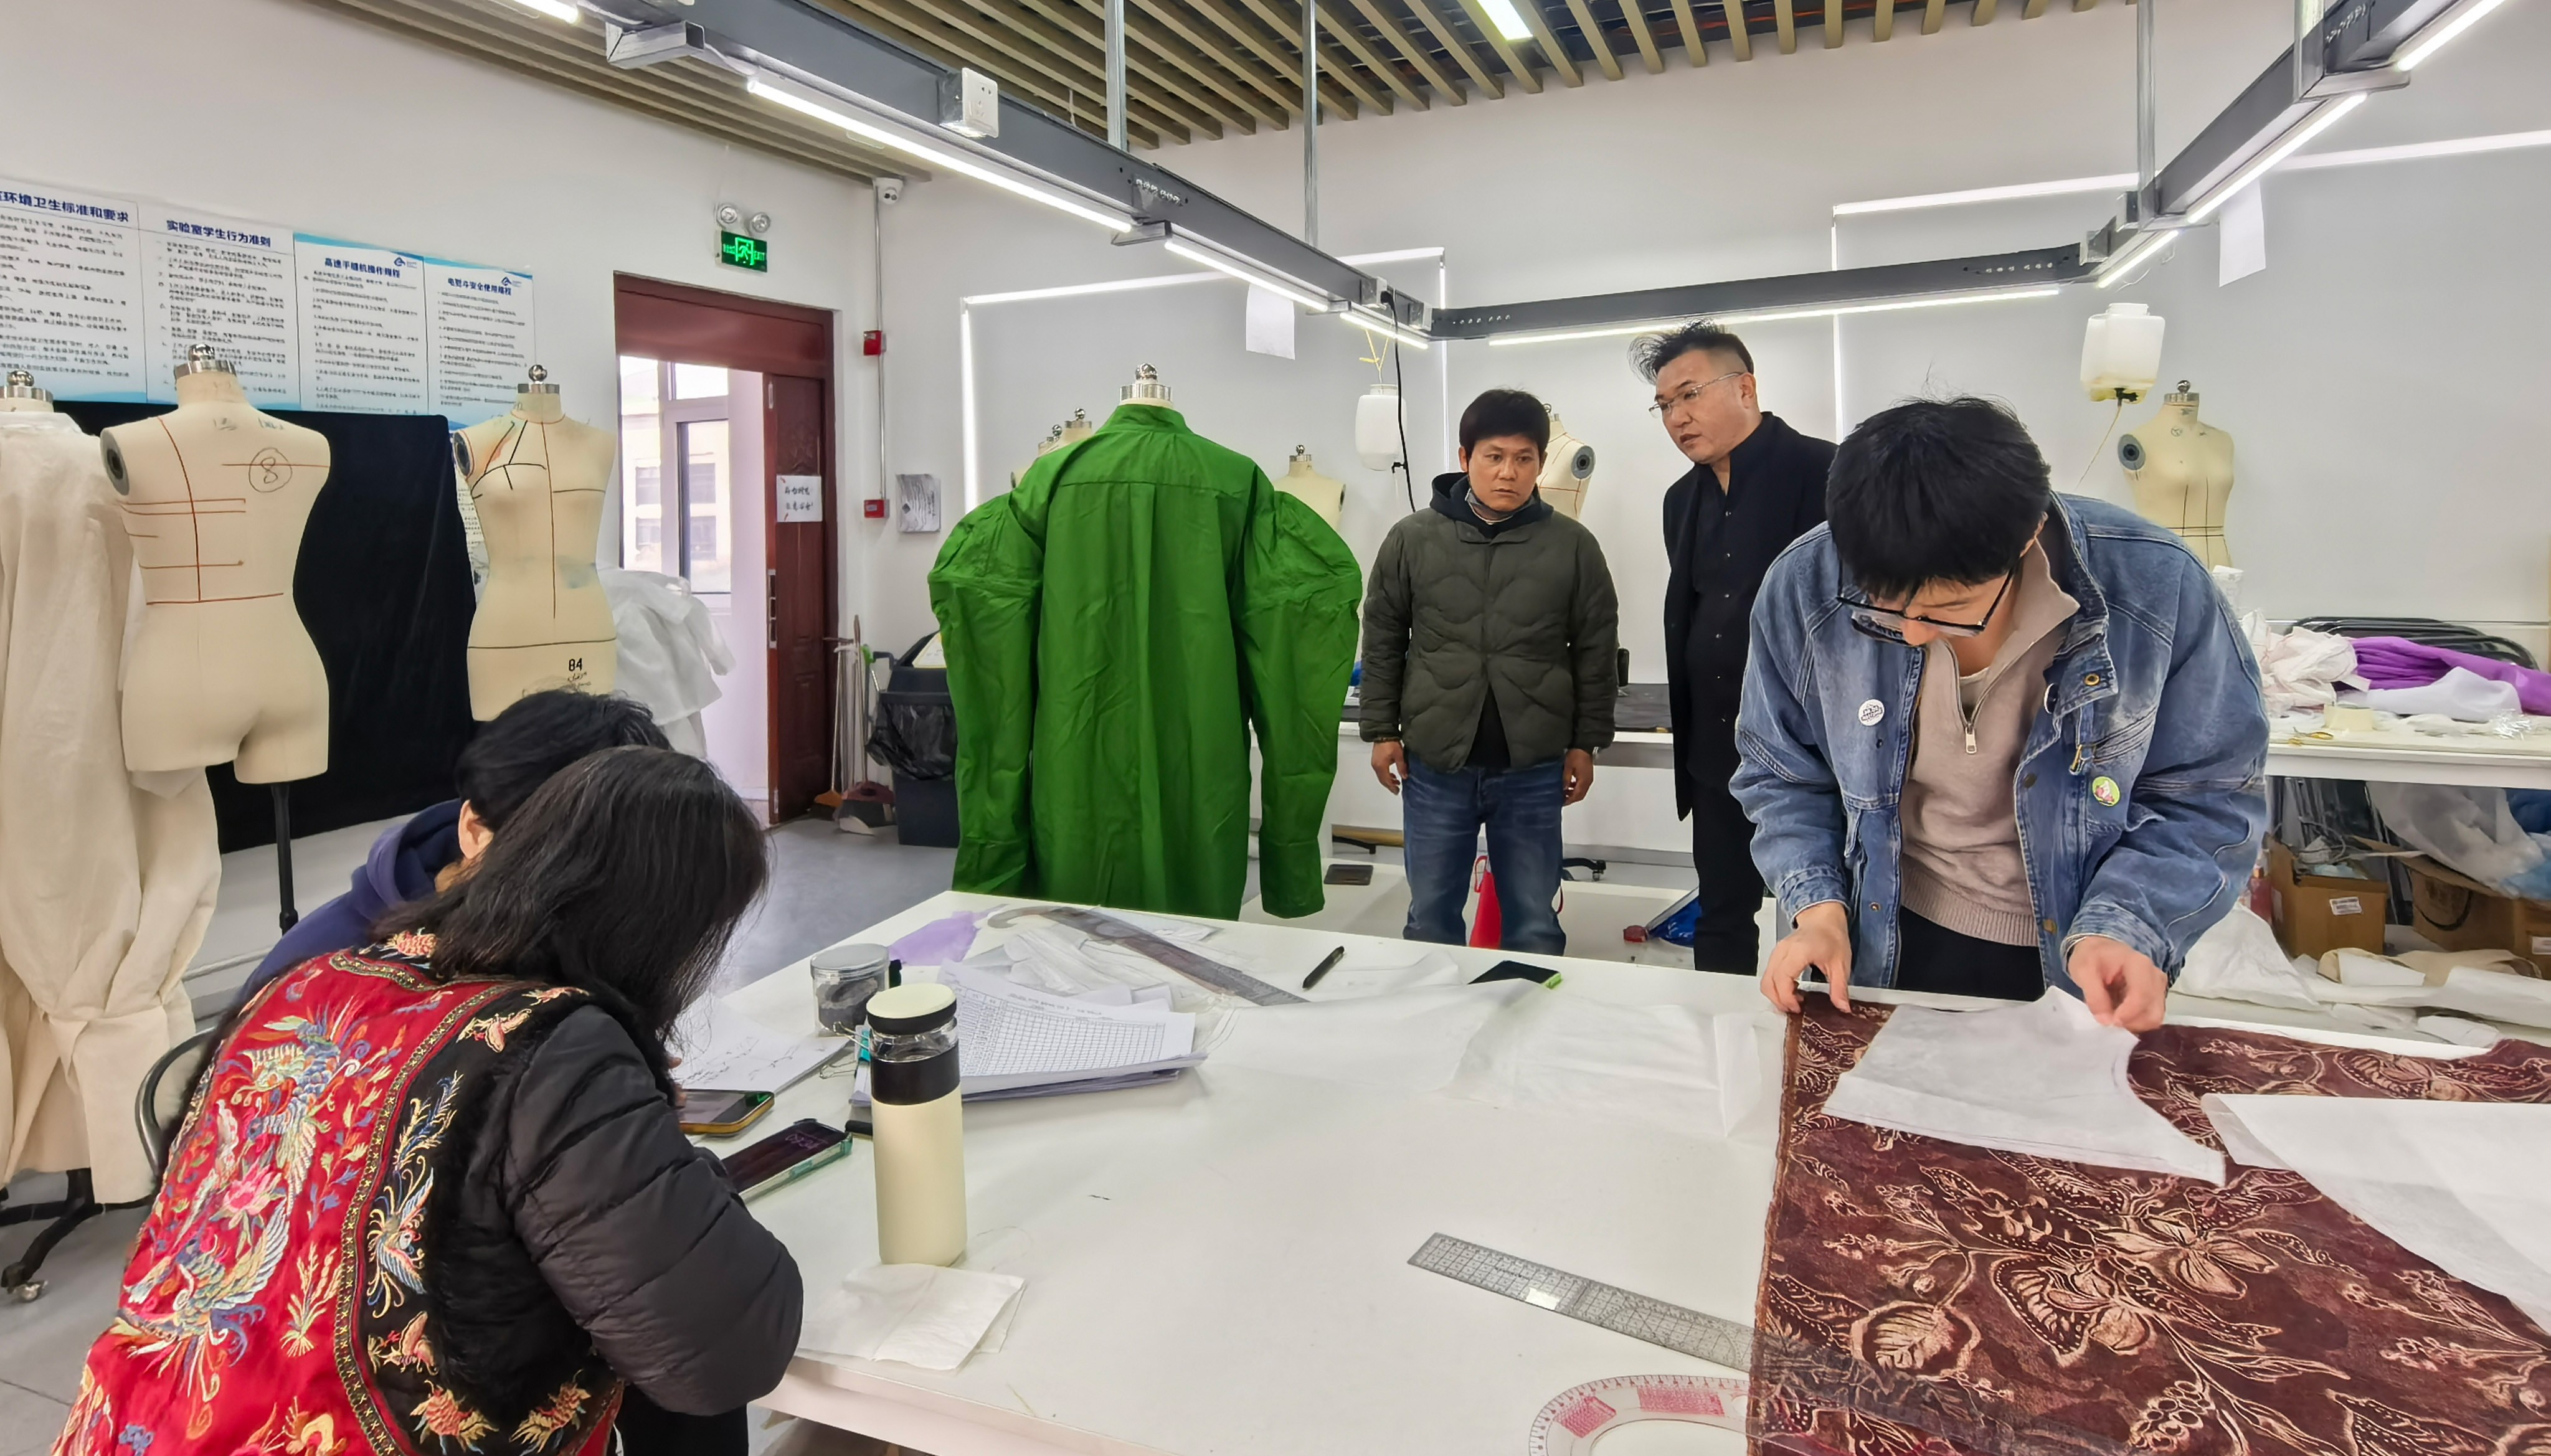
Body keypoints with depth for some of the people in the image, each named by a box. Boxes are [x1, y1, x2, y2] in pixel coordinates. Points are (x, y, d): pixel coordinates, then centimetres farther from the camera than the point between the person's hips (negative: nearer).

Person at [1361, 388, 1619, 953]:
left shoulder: (1573, 546, -2)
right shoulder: (1412, 539, -1)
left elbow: (1595, 650, 5)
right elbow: (1382, 640, 6)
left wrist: (1586, 743, 5)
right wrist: (1382, 730, 4)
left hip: (1533, 769, 0)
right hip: (1434, 764, 1)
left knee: (1534, 923, 12)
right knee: (1430, 918, 13)